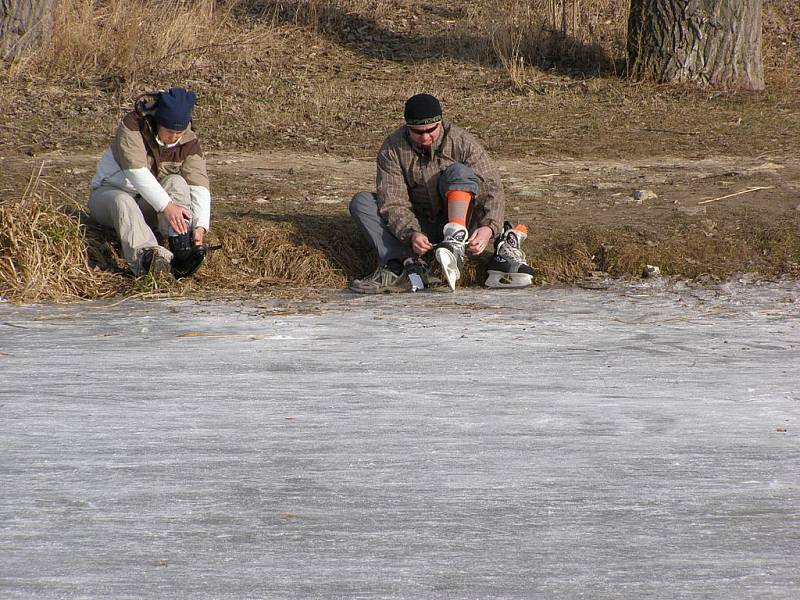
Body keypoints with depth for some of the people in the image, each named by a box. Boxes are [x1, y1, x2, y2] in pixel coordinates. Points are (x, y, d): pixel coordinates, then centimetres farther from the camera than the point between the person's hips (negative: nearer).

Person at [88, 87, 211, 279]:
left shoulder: (189, 143, -9)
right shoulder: (132, 125, -19)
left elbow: (199, 186, -19)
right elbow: (137, 172, -31)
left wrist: (200, 226, -35)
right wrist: (166, 206, -40)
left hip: (150, 204, 3)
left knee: (176, 183, -26)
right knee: (122, 202, -38)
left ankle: (182, 252, -47)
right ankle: (145, 256, -67)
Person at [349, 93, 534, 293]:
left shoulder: (461, 141, -11)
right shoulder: (392, 149, -9)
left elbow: (492, 187, -16)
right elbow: (394, 203, -16)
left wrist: (488, 227, -35)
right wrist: (411, 234, -36)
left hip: (460, 221, -2)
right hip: (418, 226, 2)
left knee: (459, 172, -27)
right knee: (361, 202, -18)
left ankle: (455, 245, -47)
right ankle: (407, 266, -39)